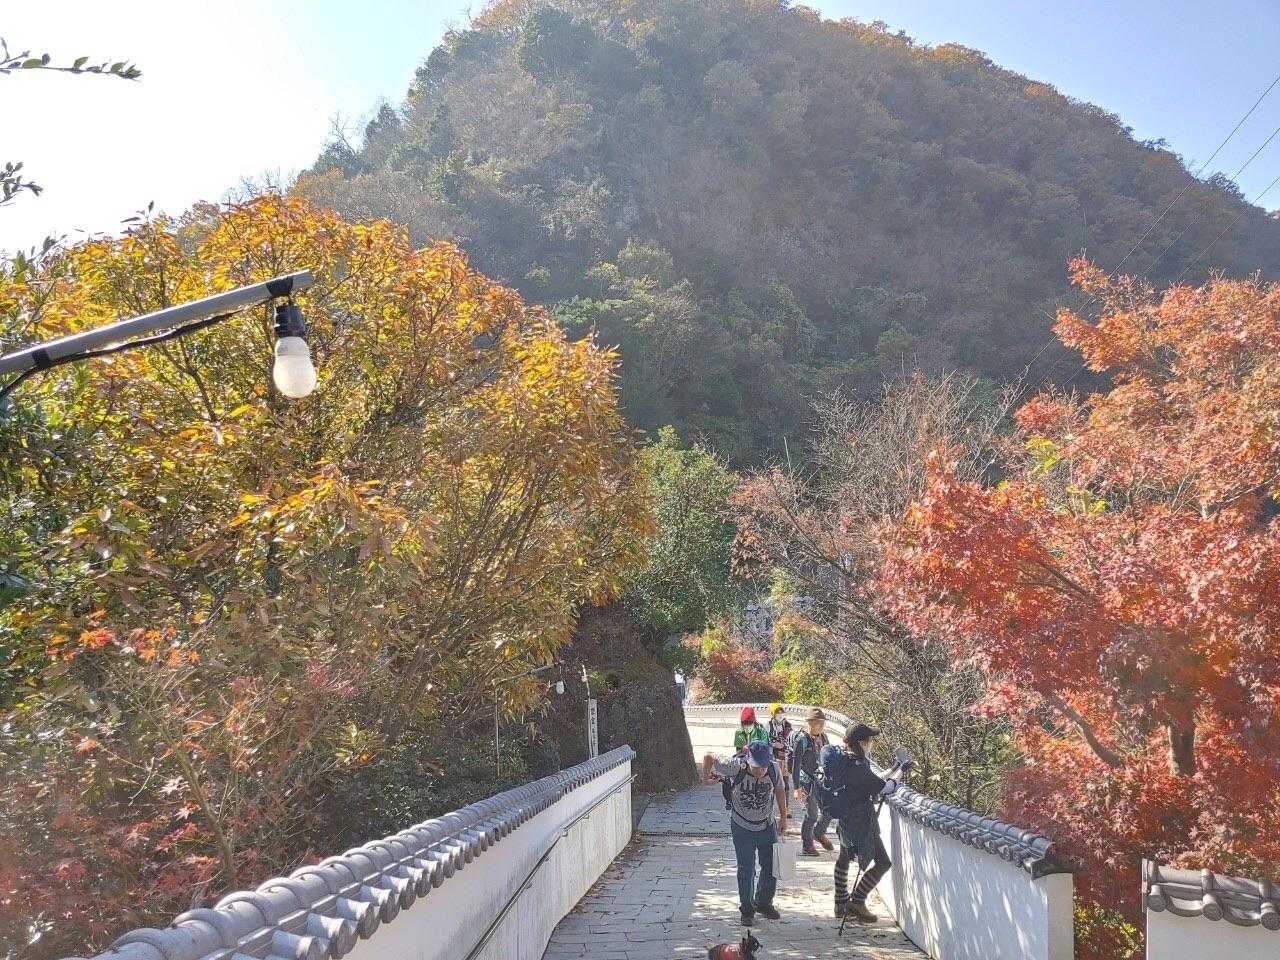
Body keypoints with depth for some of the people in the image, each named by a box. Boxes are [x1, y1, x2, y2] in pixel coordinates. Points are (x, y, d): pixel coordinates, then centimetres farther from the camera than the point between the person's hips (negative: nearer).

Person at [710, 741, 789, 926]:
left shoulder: (774, 770, -18)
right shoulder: (736, 767, -27)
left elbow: (779, 791, 2)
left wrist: (783, 818, 8)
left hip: (767, 826, 3)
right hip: (742, 828, -3)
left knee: (771, 867, 11)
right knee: (746, 870, 0)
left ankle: (763, 903, 34)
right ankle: (747, 910, 19)